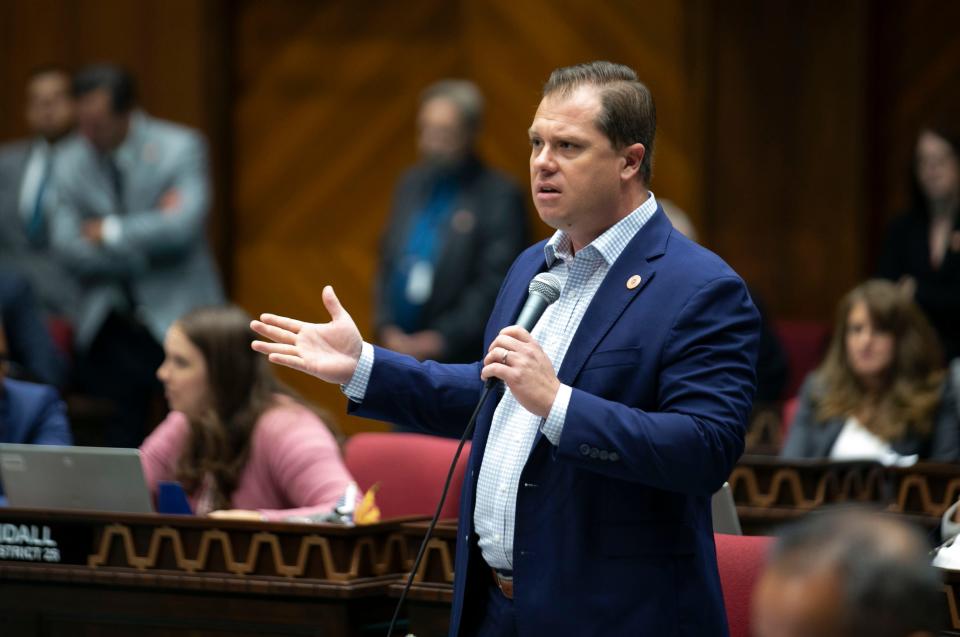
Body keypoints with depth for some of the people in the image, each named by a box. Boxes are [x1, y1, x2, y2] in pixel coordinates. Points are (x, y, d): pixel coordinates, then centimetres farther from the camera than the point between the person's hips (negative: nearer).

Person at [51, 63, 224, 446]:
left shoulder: (180, 148, -7)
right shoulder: (72, 162, 3)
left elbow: (182, 227, -20)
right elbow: (67, 246, -6)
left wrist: (111, 231, -10)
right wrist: (145, 242, -14)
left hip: (178, 319, -3)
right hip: (108, 329, 3)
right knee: (119, 444, 4)